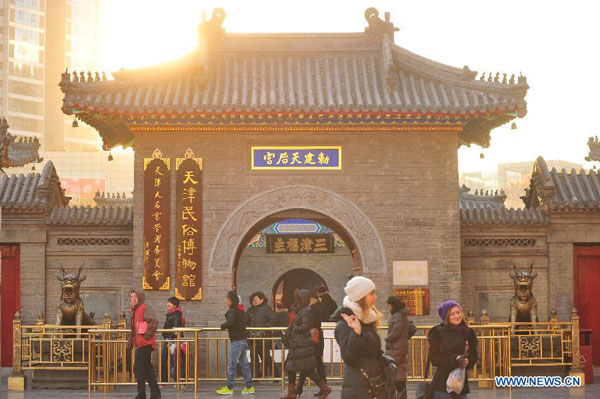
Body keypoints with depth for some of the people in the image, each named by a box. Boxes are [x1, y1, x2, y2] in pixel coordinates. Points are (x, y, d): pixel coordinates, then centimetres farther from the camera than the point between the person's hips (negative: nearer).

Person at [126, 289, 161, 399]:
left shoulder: (145, 309, -10)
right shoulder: (135, 310, 19)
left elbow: (154, 322, -24)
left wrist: (147, 335, -23)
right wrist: (130, 342, 23)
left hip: (145, 343, -10)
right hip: (140, 344, 10)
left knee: (138, 368, -9)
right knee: (147, 369, 12)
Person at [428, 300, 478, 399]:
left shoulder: (468, 332, 9)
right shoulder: (438, 332, -3)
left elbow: (474, 356, 11)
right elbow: (434, 358, -7)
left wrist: (468, 361, -13)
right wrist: (454, 359, -21)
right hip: (443, 383, -4)